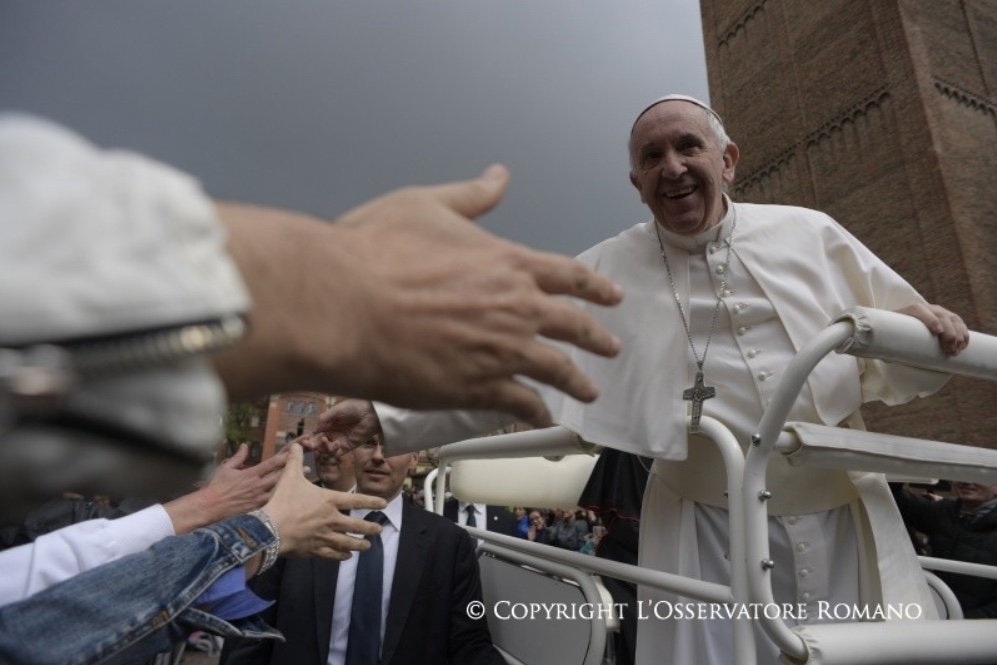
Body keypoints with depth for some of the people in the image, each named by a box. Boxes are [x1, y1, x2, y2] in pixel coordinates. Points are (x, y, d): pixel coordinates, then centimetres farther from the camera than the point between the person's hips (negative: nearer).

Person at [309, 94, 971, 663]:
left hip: (847, 520, 3)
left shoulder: (810, 233, 2)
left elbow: (889, 365, 11)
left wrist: (927, 331, -13)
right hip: (712, 534, -2)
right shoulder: (605, 275, -3)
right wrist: (386, 416, -10)